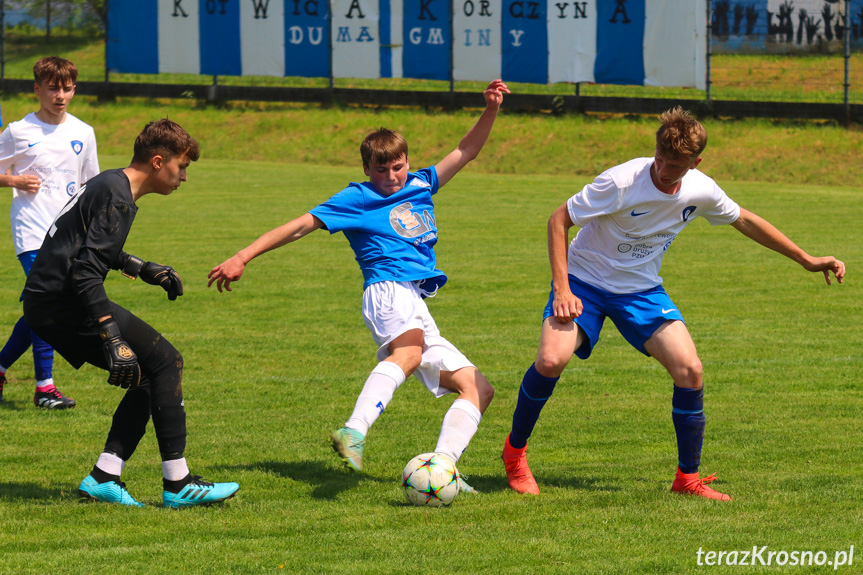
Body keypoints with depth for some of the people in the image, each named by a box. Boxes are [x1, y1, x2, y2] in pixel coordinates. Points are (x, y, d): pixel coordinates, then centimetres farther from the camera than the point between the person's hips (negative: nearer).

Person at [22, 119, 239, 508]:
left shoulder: (109, 184, 17)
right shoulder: (117, 199, -15)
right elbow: (85, 272, -25)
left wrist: (142, 269, 38)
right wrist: (114, 338, -29)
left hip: (42, 304, 10)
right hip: (62, 302, -10)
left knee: (146, 378, 12)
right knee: (165, 362, -9)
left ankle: (103, 477, 3)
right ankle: (177, 484, -9)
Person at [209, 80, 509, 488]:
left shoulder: (420, 186, 24)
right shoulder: (357, 199, 7)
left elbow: (466, 151, 27)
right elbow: (301, 226, 6)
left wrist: (490, 111, 10)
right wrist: (242, 258, 3)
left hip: (418, 311, 8)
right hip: (390, 291, -8)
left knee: (478, 389, 0)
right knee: (410, 352, -40)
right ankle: (354, 433, -63)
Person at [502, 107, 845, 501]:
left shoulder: (701, 191, -11)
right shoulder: (621, 183, -26)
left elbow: (743, 220, 10)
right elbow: (559, 220, -17)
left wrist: (805, 259, 13)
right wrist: (562, 289, -24)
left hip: (642, 290, 4)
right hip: (585, 280, -4)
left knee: (689, 369, -14)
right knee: (551, 360, -26)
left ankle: (687, 478, 2)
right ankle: (515, 450, 1)